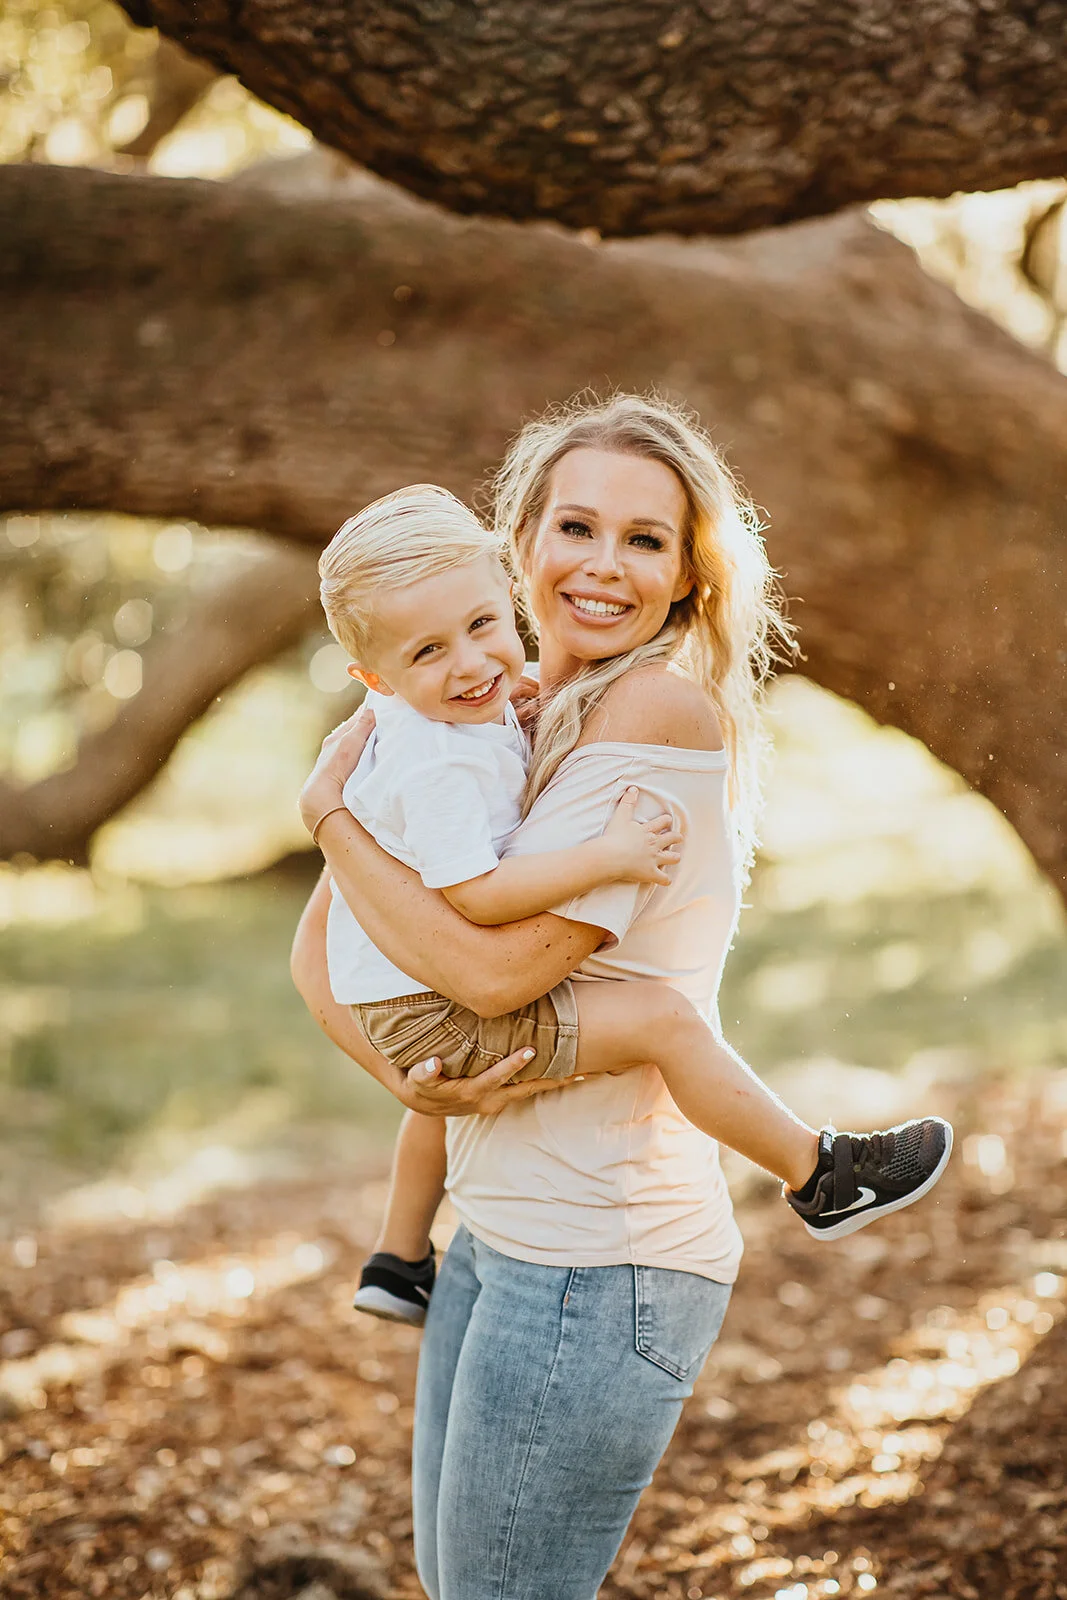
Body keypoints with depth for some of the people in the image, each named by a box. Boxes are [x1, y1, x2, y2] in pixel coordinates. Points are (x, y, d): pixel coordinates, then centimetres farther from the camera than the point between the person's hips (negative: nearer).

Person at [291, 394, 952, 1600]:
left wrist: (331, 810, -10)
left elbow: (494, 968, -22)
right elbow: (317, 947, 8)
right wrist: (400, 1072, -11)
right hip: (499, 1234, 8)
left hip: (601, 1267, -8)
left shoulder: (667, 709, -16)